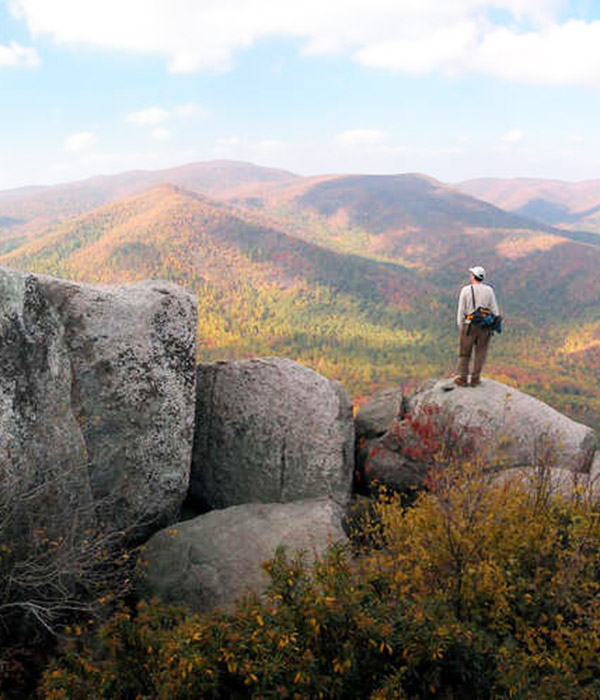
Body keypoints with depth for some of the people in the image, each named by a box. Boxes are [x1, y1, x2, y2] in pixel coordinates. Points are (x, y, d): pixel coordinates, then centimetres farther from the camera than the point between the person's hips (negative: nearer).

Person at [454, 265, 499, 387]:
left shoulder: (466, 290, -5)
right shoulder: (489, 290, 1)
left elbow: (461, 311, -4)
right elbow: (494, 310, 1)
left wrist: (461, 327, 6)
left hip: (469, 325, -1)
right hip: (485, 326, 2)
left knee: (465, 353, 11)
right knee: (480, 353, 11)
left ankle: (462, 378, 12)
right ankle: (475, 378, 13)